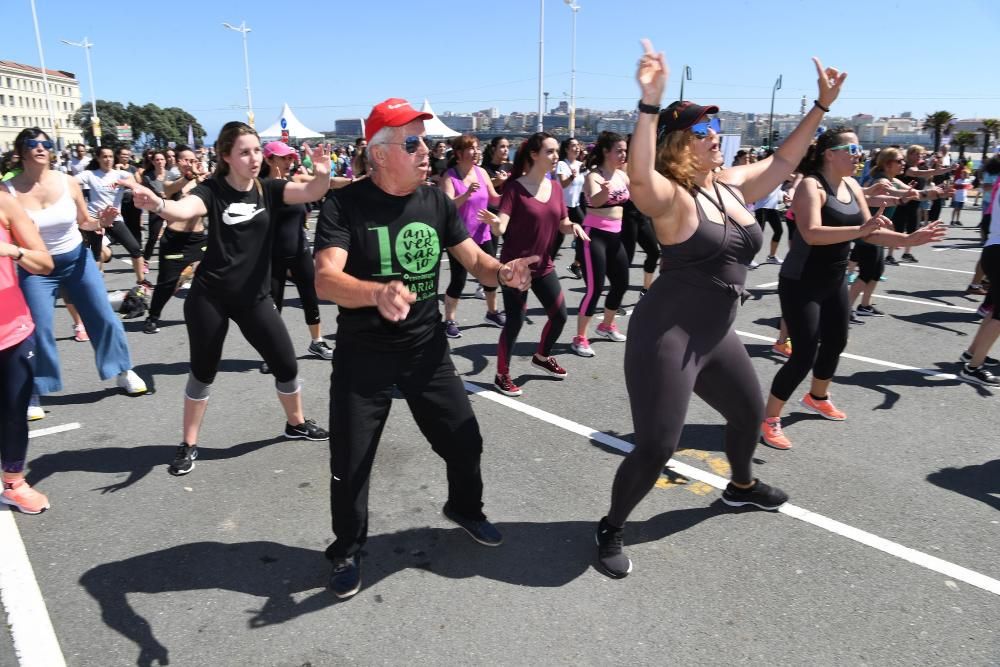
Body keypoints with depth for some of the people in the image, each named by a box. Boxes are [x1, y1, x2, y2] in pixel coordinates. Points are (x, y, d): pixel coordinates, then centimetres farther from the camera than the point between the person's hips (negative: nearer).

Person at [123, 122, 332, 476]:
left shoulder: (268, 189, -1)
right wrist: (156, 204, -51)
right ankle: (189, 444, 26)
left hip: (254, 297, 3)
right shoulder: (212, 189, -9)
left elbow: (310, 193, -17)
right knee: (203, 371, 8)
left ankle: (296, 423, 33)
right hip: (209, 297, -2)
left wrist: (323, 175, -39)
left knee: (286, 363, 7)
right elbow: (184, 209, -29)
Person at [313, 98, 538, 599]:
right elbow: (325, 280, -28)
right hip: (363, 356, -4)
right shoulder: (345, 204, -15)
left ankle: (464, 508, 46)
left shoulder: (436, 202, 0)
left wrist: (503, 272, -23)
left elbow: (475, 261, 1)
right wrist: (378, 292, -48)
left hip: (426, 349, 4)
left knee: (465, 441, 14)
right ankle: (348, 552, 34)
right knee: (349, 464, 7)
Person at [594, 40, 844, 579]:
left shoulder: (734, 186, 7)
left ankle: (741, 486, 58)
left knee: (748, 412, 28)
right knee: (656, 446, -11)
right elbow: (639, 176, -39)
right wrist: (650, 102, -45)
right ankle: (611, 529, 14)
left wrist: (822, 106, 21)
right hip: (666, 336, -9)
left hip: (715, 335, 9)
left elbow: (783, 160, 23)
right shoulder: (673, 199, -16)